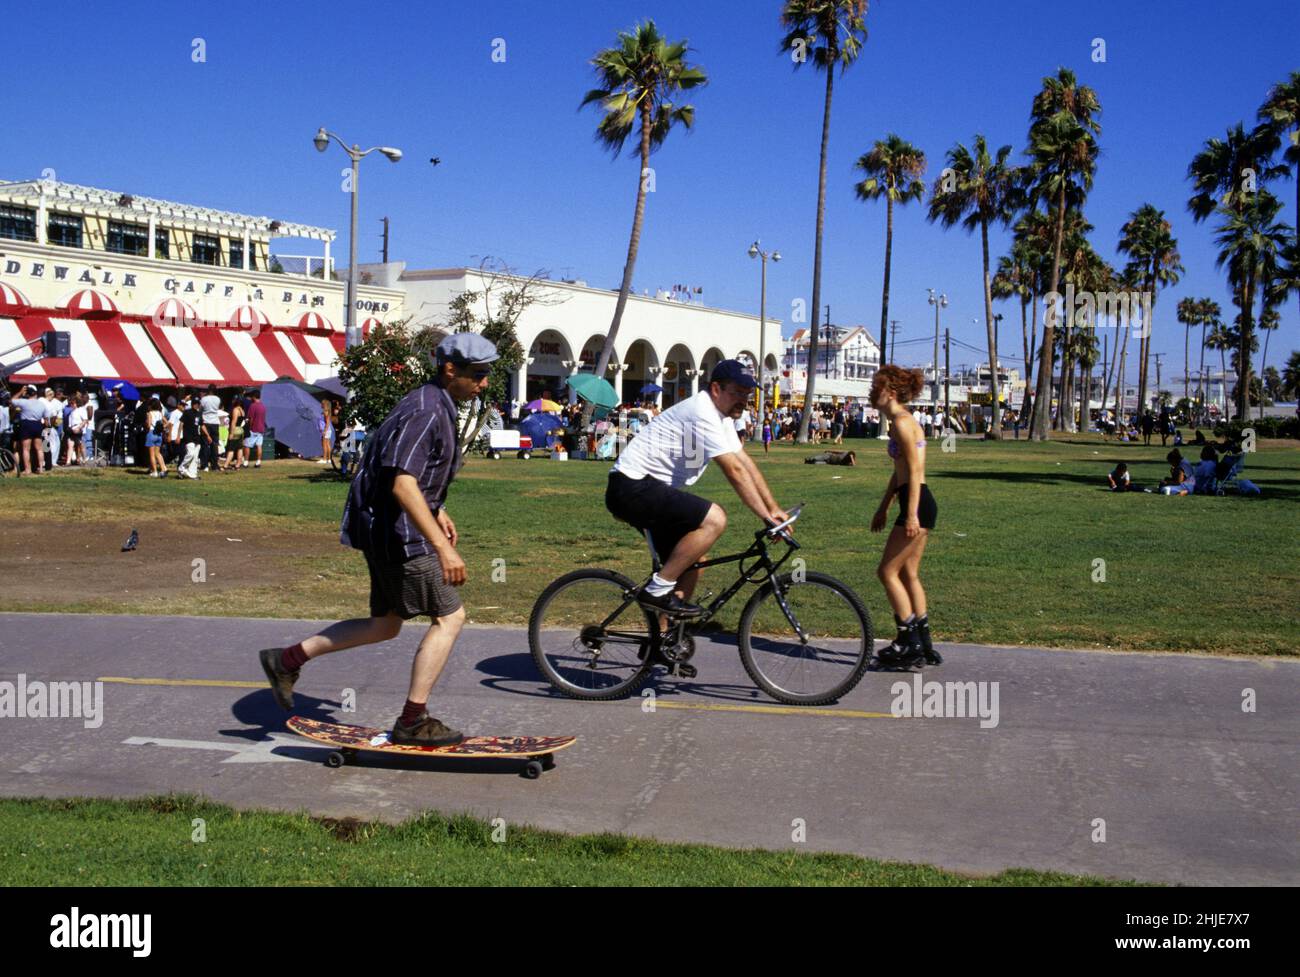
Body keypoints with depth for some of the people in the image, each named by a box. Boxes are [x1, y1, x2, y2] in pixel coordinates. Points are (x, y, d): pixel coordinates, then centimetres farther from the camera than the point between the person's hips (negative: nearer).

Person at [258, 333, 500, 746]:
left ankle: (287, 659, 24)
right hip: (397, 531, -10)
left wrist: (437, 511, 29)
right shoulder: (425, 412, -21)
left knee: (384, 625, 18)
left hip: (387, 529, 10)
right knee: (450, 616, -4)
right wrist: (442, 547, -35)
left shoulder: (437, 406, 12)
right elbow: (402, 484, -30)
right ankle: (412, 721, 2)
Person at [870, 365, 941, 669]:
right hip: (916, 505, 10)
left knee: (887, 572, -4)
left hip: (918, 504, -10)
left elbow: (914, 471, -19)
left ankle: (911, 645, 1)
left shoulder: (902, 421, -14)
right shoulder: (899, 421, 17)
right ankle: (924, 647, 19)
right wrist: (883, 507, 28)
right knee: (908, 574, 14)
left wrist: (911, 515, -23)